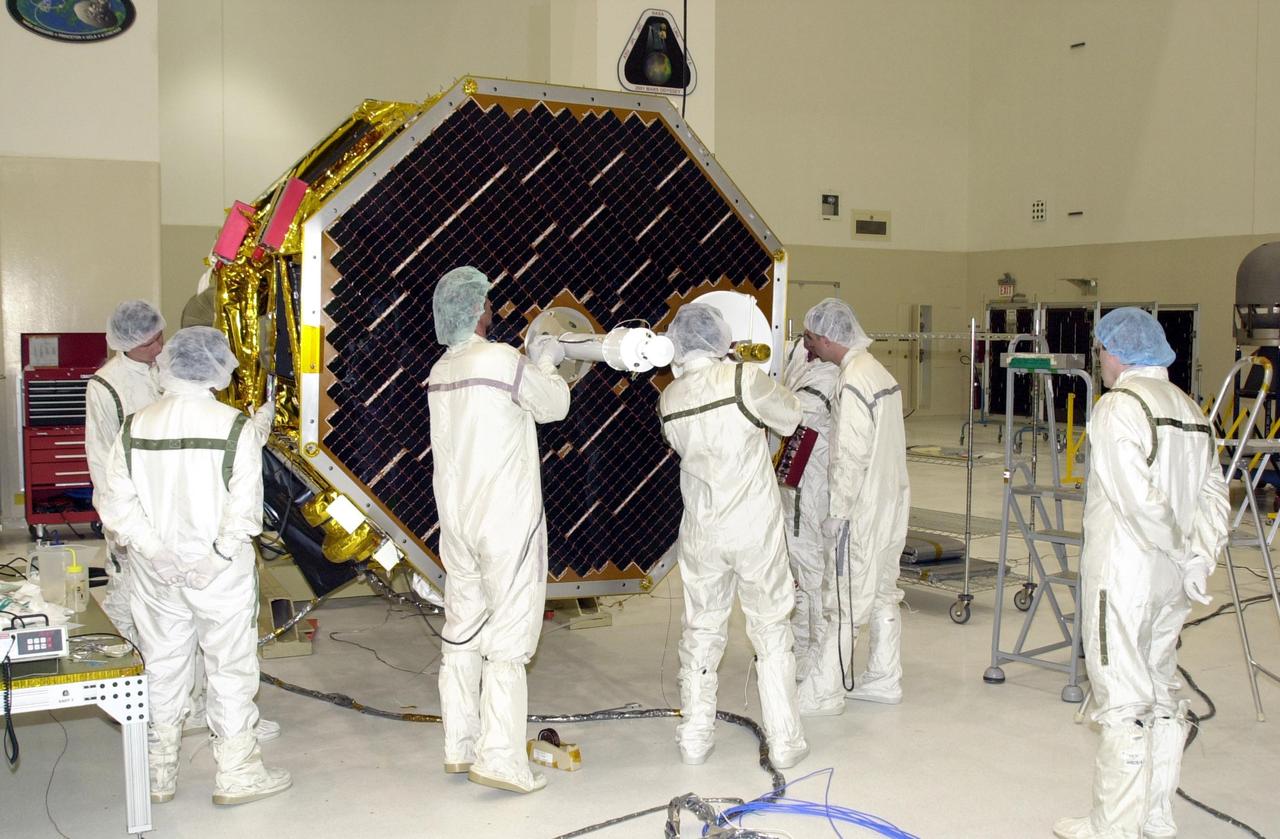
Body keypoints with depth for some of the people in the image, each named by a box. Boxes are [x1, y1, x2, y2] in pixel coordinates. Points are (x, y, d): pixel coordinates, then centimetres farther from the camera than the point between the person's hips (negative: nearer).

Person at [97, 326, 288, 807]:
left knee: (163, 671, 16)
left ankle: (158, 775, 28)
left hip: (156, 571, 4)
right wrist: (217, 556, -13)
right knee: (230, 669, 8)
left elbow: (117, 505, -4)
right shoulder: (235, 427, -13)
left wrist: (156, 552, -7)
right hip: (221, 572, -4)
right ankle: (236, 775, 17)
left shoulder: (136, 426, 0)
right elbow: (244, 506, -18)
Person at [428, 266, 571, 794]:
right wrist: (545, 362, 16)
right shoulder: (502, 360, -14)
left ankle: (459, 746, 20)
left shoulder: (441, 372, 9)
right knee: (509, 636, -3)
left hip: (456, 519, 8)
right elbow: (555, 405, -1)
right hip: (506, 521, -7)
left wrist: (532, 366, 24)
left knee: (462, 631, 12)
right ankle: (501, 759, -3)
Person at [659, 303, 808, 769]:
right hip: (756, 528, -3)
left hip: (702, 533, 3)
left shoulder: (669, 400, -2)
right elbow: (789, 419, -1)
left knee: (702, 630, 14)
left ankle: (695, 739, 22)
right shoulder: (744, 379, -15)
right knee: (772, 630, 9)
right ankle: (784, 742, 14)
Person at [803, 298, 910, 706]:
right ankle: (884, 680, 25)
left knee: (844, 598, 0)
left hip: (863, 507, -9)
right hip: (891, 501, 9)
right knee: (882, 592, 16)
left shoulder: (853, 382, -19)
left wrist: (838, 512, -16)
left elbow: (850, 457, -22)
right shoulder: (878, 370, 9)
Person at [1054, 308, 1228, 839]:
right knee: (1161, 696, 16)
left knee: (1123, 704, -1)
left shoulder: (1118, 406, -14)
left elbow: (1139, 497, -22)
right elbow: (1213, 493, 8)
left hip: (1124, 576, -8)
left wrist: (1182, 555, -11)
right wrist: (1201, 558, 3)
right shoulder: (1190, 409, 11)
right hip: (1172, 581, 8)